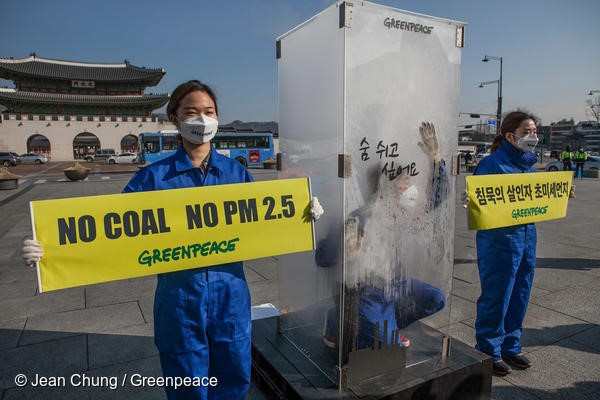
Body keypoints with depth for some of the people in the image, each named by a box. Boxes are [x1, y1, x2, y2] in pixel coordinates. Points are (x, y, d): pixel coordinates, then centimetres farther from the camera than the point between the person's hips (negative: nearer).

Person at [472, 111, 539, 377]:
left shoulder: (529, 164, 12)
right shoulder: (492, 163, -13)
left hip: (527, 235, 8)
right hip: (499, 238, -8)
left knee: (519, 295, 16)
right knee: (496, 296, 2)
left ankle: (510, 347, 33)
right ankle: (489, 352, 20)